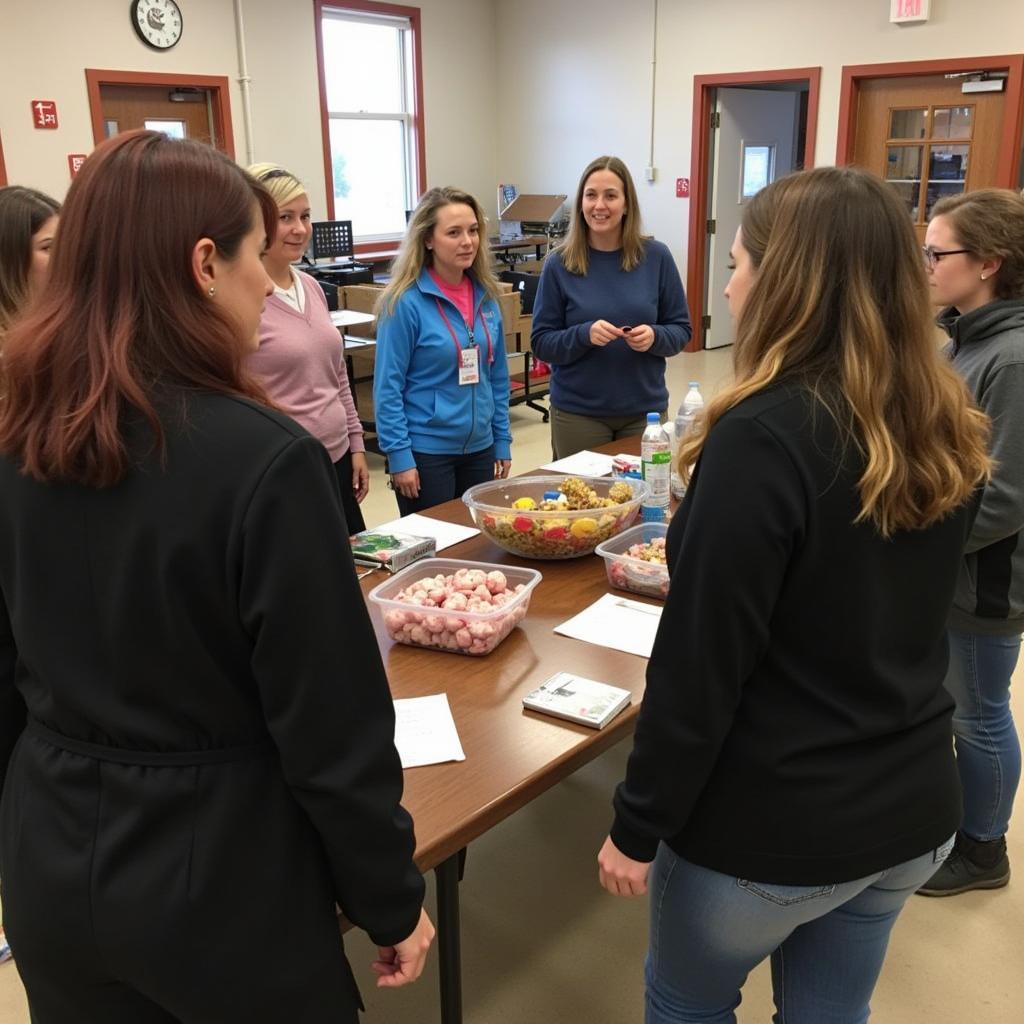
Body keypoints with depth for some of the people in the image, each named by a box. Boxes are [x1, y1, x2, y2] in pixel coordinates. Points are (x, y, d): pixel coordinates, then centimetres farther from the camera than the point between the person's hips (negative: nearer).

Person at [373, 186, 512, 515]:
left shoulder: (485, 295, 3)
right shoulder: (405, 302, -13)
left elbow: (498, 376, 9)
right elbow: (388, 386, -13)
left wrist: (503, 441, 8)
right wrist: (398, 456, -16)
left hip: (480, 449, 6)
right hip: (425, 453, -5)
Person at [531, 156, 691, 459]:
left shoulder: (656, 257, -2)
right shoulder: (559, 264, -5)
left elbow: (681, 330, 3)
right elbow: (541, 343, -4)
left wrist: (654, 337, -18)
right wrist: (584, 334, -21)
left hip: (644, 410, 1)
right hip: (577, 413, -1)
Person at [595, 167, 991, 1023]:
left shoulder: (766, 437, -25)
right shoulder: (947, 430, -2)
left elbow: (701, 664, -23)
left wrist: (638, 824, -11)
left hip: (772, 825, -6)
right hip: (913, 806, 7)